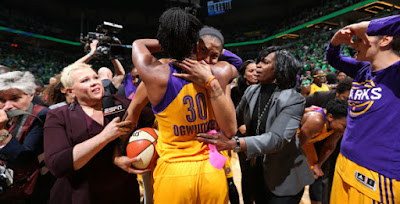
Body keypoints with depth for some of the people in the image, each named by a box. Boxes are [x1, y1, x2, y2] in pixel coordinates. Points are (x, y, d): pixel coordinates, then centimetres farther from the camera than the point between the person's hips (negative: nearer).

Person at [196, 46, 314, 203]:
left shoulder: (294, 100, -21)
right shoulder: (251, 91, -4)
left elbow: (276, 139, -32)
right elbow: (236, 119, 7)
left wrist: (233, 143, -44)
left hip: (284, 178, -5)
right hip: (257, 171, 5)